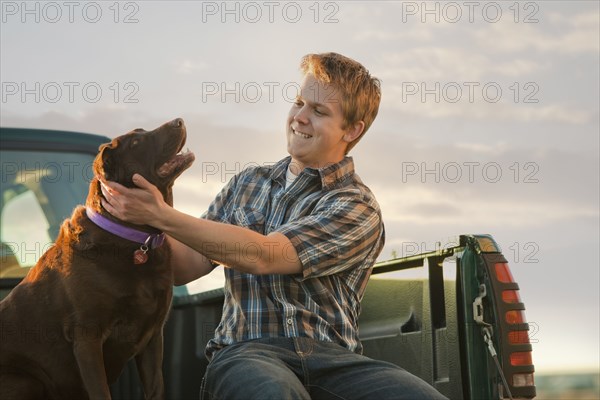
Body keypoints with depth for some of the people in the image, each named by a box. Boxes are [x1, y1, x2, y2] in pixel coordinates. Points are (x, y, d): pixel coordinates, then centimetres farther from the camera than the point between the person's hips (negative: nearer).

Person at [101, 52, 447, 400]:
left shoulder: (357, 208, 1)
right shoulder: (248, 184, 20)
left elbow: (262, 256, -13)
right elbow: (186, 266, 16)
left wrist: (161, 216, -14)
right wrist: (140, 215, 0)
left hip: (330, 356, 0)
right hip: (246, 349, 0)